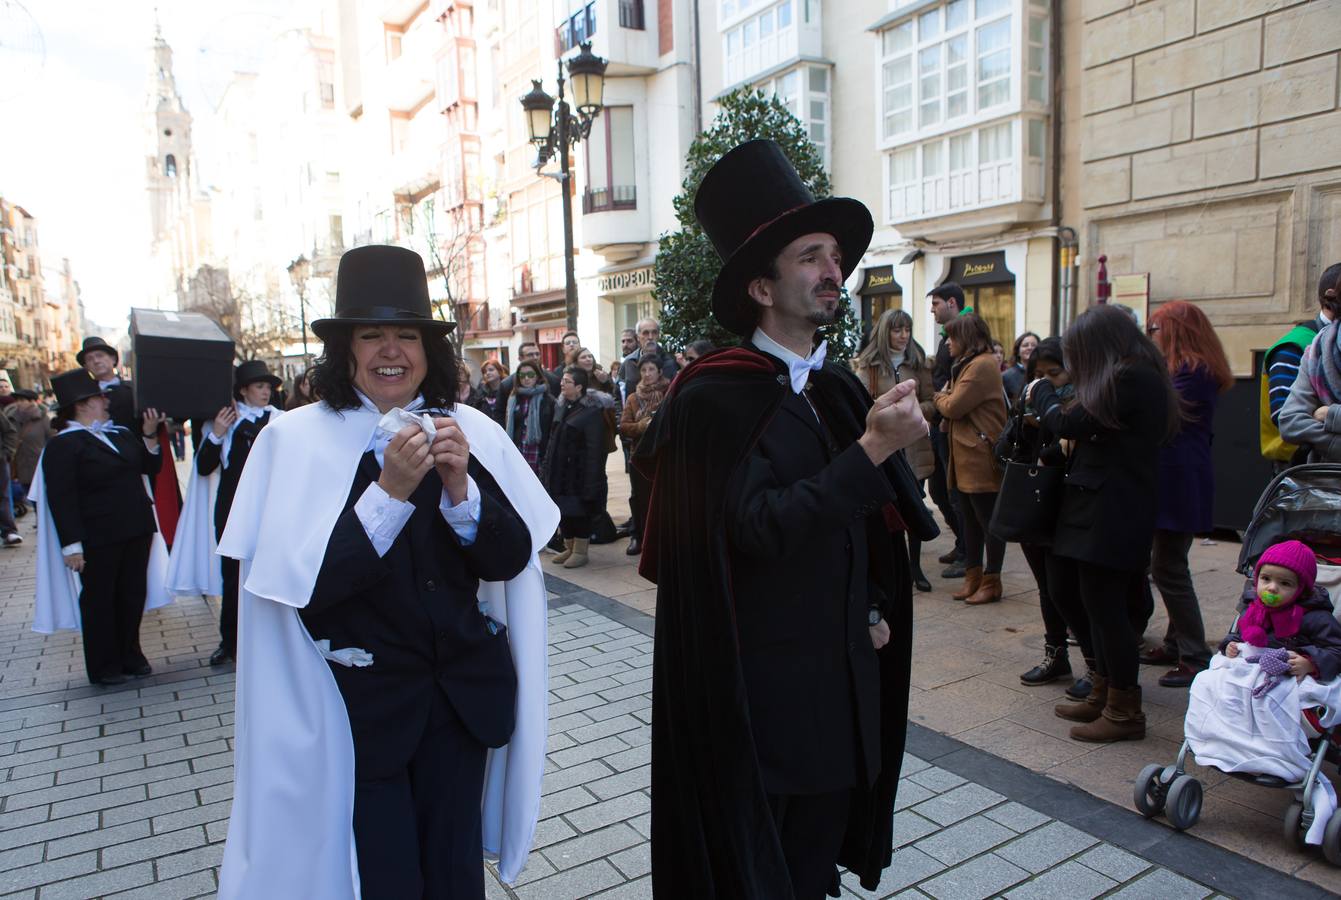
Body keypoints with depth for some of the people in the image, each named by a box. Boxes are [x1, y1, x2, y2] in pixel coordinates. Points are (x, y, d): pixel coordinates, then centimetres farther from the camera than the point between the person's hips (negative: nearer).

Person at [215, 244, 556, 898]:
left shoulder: (469, 430, -2)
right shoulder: (297, 439, -10)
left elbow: (511, 558, -4)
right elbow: (303, 585, -16)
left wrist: (460, 485, -20)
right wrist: (389, 490, -25)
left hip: (463, 694, 3)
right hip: (357, 705, -2)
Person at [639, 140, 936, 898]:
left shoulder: (841, 388, 7)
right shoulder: (714, 397, -15)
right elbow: (759, 525, -24)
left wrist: (877, 609, 5)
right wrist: (874, 449, -25)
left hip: (844, 684, 6)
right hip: (757, 690, -6)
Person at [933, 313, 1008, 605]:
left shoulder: (982, 365, -16)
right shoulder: (969, 364, 19)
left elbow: (953, 407, -18)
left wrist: (940, 396, 1)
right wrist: (945, 398, -2)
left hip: (980, 458, -10)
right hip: (965, 458, 10)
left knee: (989, 520, 1)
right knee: (969, 520, 14)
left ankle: (991, 581, 10)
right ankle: (973, 576, 23)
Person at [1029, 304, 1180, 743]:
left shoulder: (1127, 379, -17)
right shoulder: (1144, 376, 16)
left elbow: (1070, 423, -15)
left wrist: (1040, 393, 3)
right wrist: (1052, 412, 7)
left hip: (1108, 516, -10)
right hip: (1121, 512, 10)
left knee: (1105, 607, -3)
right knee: (1107, 605, 16)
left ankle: (1124, 711, 8)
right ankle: (1104, 695, 27)